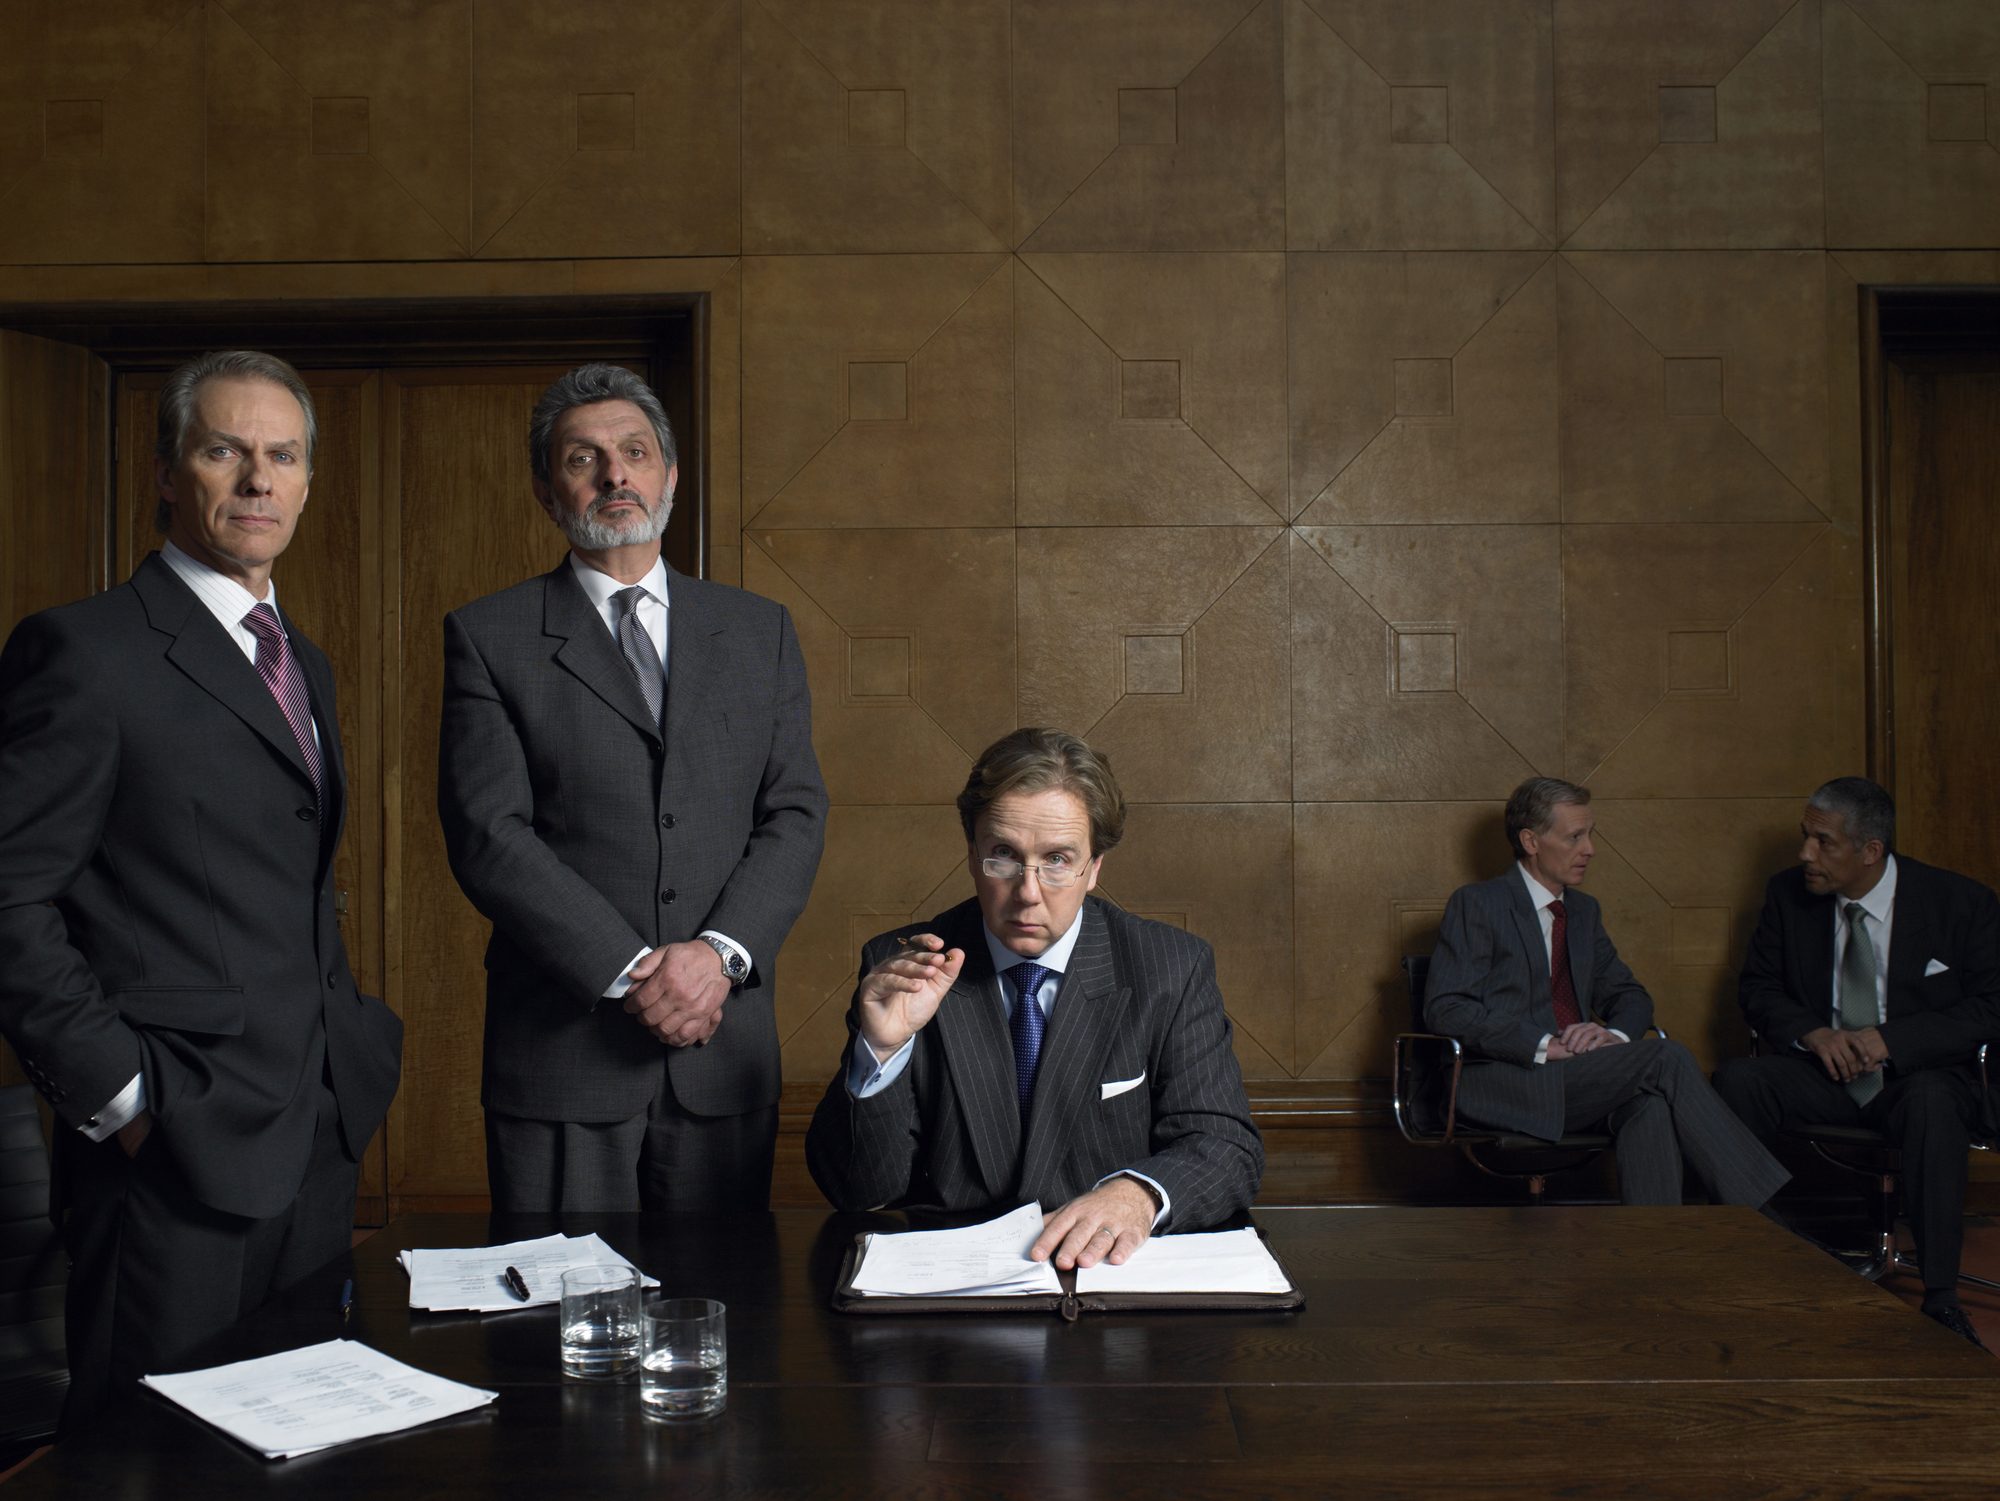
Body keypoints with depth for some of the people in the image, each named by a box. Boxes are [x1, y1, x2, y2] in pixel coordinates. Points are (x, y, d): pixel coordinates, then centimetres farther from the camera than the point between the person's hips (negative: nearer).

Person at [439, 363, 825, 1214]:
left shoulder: (758, 631, 12)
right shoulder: (489, 638, 3)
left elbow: (796, 814, 5)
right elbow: (488, 834, -7)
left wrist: (722, 951, -11)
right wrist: (631, 972, -14)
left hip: (725, 1047, 2)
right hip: (561, 1052, -2)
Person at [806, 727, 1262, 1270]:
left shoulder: (1175, 968, 2)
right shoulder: (897, 969, 1)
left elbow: (1227, 1146, -4)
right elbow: (859, 1193, -1)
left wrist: (1139, 1194, -25)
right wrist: (880, 1051, -19)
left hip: (1116, 1268, 0)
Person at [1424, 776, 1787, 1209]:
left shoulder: (1584, 910, 22)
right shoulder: (1476, 905, -1)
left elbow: (1631, 995, 23)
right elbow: (1446, 1009, -10)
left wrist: (1614, 1033, -3)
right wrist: (1543, 1045, -20)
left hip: (1577, 1082, 6)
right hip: (1503, 1085, -6)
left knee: (1651, 1103, -31)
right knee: (1666, 1058, -23)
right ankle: (1770, 1206, -21)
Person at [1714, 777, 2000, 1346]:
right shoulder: (1788, 894, 1)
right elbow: (1756, 987, 6)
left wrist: (1888, 1039, -23)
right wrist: (1813, 1033, -16)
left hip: (1916, 1071, -3)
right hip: (1821, 1066, 3)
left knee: (1931, 1100, -38)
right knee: (1737, 1078, -26)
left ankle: (1940, 1299, -31)